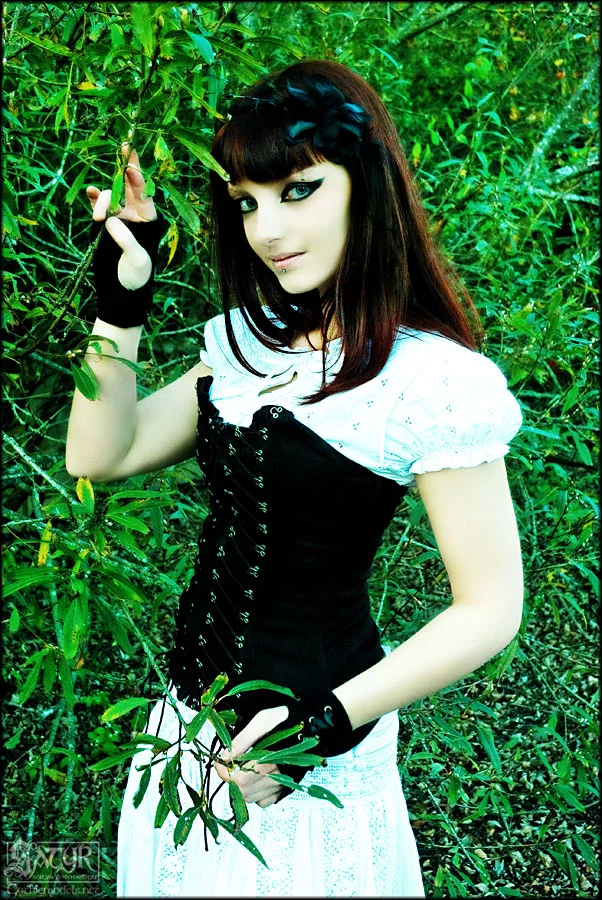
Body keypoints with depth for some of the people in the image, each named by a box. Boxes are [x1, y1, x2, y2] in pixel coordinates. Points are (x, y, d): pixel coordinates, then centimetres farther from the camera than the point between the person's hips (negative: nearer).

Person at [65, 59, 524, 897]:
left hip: (305, 733, -7)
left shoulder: (433, 380, -22)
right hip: (196, 702, 7)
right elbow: (100, 454, 0)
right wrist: (123, 296, -8)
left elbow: (489, 609, -18)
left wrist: (329, 723, -21)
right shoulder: (248, 341, 0)